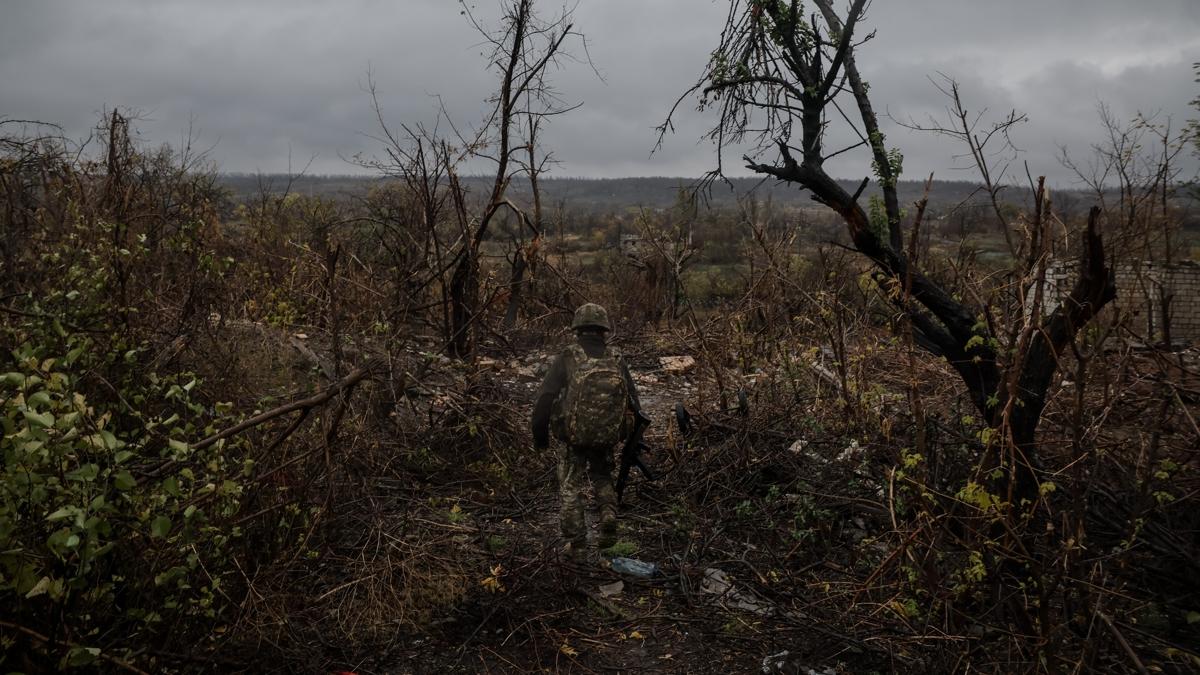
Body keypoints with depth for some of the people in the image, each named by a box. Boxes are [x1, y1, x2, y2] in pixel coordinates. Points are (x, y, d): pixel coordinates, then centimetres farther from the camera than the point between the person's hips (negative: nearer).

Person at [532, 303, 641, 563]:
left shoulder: (567, 358, -10)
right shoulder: (616, 360, -2)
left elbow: (544, 399, -13)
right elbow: (633, 402, 2)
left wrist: (539, 434, 0)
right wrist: (631, 439, 17)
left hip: (573, 437, -2)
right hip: (607, 438, 2)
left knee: (570, 489, 13)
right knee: (602, 477, 28)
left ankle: (577, 546, 15)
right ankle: (608, 518, 10)